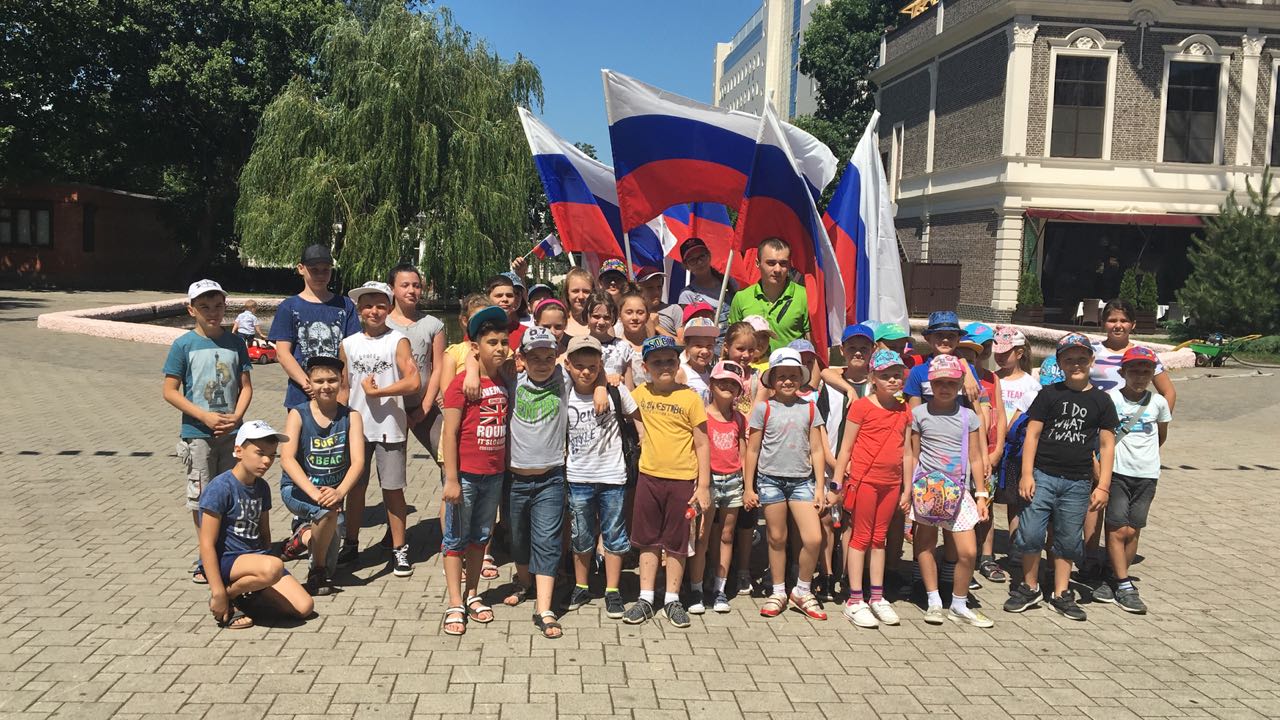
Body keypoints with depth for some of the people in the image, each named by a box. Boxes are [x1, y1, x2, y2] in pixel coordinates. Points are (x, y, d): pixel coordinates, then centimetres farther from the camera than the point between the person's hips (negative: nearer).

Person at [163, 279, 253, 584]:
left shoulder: (235, 342, 4)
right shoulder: (184, 345, -5)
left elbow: (246, 386, 6)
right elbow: (169, 391, -6)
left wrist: (236, 417, -11)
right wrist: (205, 417, -15)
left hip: (231, 432, 3)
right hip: (197, 434, -3)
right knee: (201, 497, 4)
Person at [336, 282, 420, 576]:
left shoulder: (398, 341, -4)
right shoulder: (348, 344, 6)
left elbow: (412, 382, -16)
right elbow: (343, 389, 11)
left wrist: (374, 391, -13)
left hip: (390, 428, -3)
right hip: (356, 427, 3)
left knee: (393, 489, 3)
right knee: (355, 487, 12)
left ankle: (399, 549, 14)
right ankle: (350, 545, 27)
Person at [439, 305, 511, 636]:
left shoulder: (505, 381, 5)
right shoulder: (461, 383, -13)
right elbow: (450, 433, -14)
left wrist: (505, 469, 8)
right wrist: (451, 480, -16)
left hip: (494, 475, 6)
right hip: (465, 475, -6)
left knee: (481, 536, 16)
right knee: (456, 537, 6)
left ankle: (472, 596, 30)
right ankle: (455, 605, 13)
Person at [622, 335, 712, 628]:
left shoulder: (690, 398, -8)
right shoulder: (640, 394, 2)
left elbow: (702, 444, -6)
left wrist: (704, 486, -9)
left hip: (682, 480, -3)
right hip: (649, 476, 3)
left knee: (676, 542, 9)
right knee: (648, 540, 11)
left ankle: (672, 600, 21)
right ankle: (645, 598, 21)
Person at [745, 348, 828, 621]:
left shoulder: (809, 409, 5)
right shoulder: (763, 408, 0)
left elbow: (817, 450, 7)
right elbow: (752, 450, 3)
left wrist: (819, 488, 3)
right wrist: (748, 488, 0)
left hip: (801, 480, 1)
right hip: (770, 478, -1)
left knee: (813, 538, -9)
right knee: (777, 538, 7)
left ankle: (802, 591, 12)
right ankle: (778, 593, 24)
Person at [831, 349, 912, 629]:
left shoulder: (904, 411, 8)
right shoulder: (862, 406, -8)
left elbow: (906, 451, 12)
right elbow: (846, 448, -6)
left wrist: (907, 488, 11)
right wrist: (837, 482, -7)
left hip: (891, 482, 5)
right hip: (864, 479, -5)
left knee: (879, 537, 13)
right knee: (861, 537, 2)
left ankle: (877, 597, 21)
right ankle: (855, 600, 8)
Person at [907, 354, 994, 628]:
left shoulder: (968, 416, 6)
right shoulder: (919, 413, 1)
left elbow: (975, 458, 10)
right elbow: (913, 455, 5)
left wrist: (982, 495, 8)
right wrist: (908, 490, 2)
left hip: (958, 490, 1)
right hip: (926, 487, -1)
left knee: (968, 552, -4)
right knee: (926, 545, 7)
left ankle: (959, 606, 14)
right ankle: (934, 602, 21)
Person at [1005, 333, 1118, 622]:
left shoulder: (1101, 401, 6)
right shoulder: (1049, 394, 2)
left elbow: (1107, 445, 7)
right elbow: (1032, 435, 0)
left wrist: (1103, 486, 1)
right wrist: (1026, 474, -8)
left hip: (1077, 482, 2)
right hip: (1042, 475, -1)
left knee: (1068, 540, 9)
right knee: (1030, 533, -5)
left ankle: (1060, 595, 22)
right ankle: (1030, 588, 13)